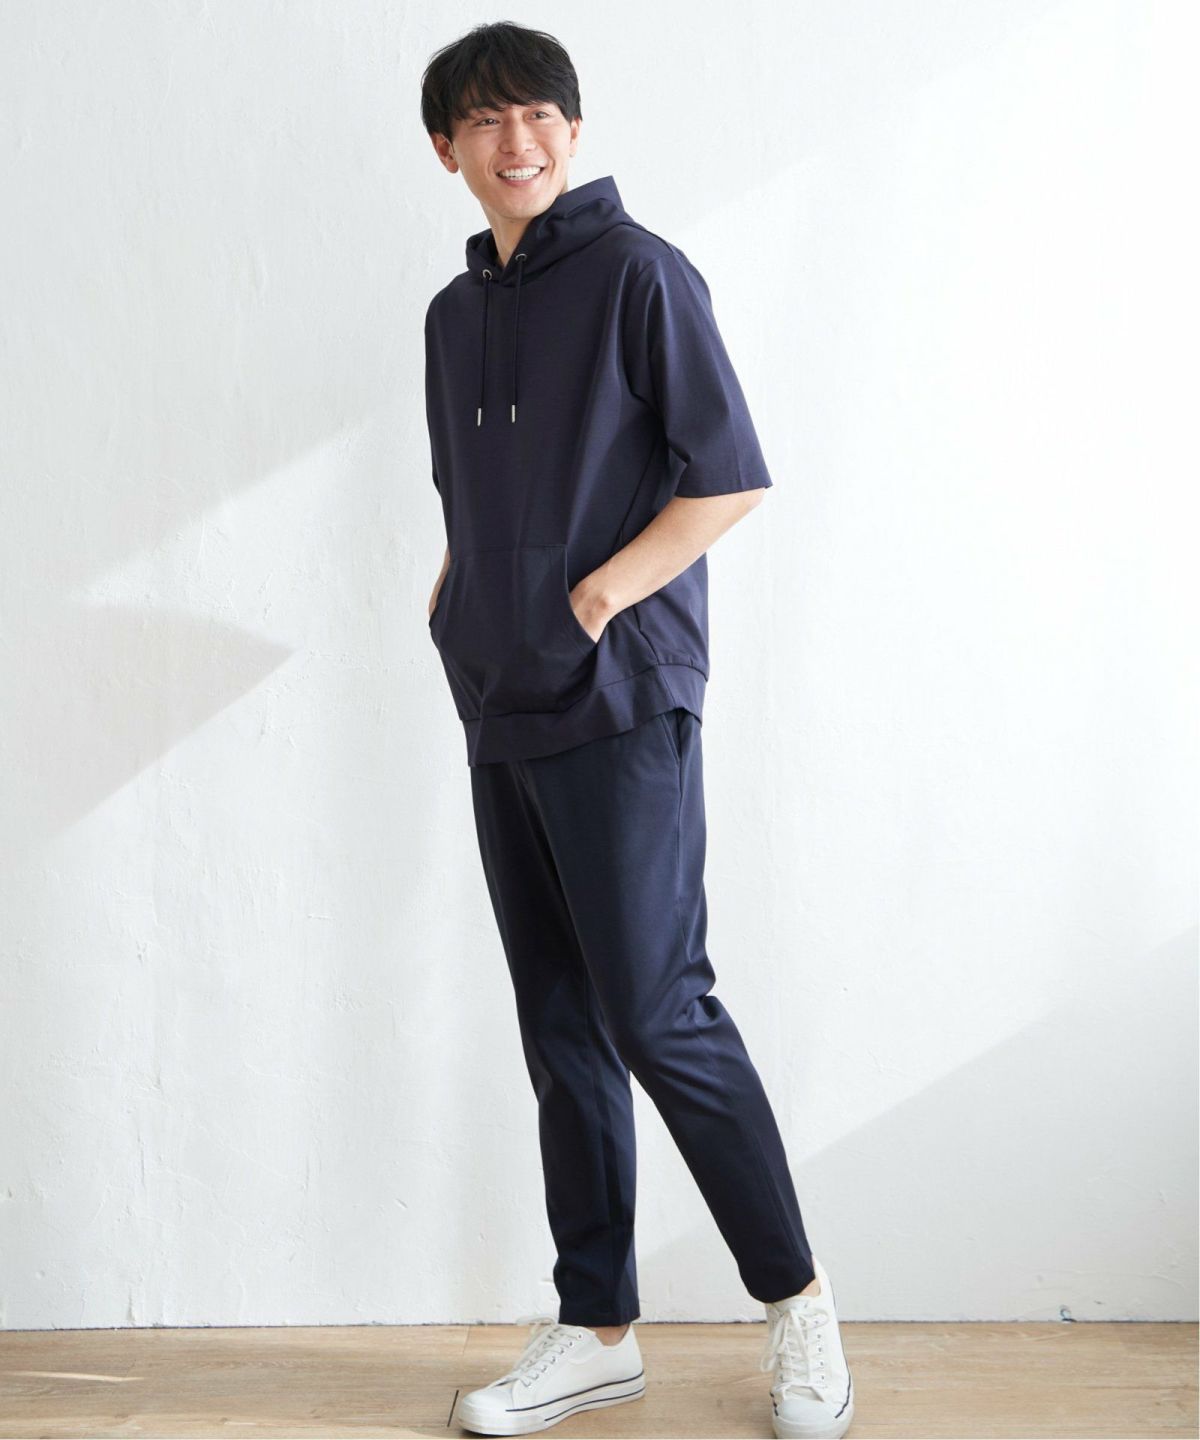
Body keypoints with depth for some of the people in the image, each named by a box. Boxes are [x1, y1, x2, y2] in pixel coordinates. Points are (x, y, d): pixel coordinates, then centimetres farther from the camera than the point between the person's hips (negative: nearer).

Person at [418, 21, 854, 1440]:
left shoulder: (638, 274, -5)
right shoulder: (455, 312, 16)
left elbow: (731, 478, -8)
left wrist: (596, 599, -13)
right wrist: (459, 605, 8)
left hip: (620, 707, -7)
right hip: (502, 713, 7)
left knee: (659, 1017, -8)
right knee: (561, 1035, 10)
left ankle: (795, 1298, 10)